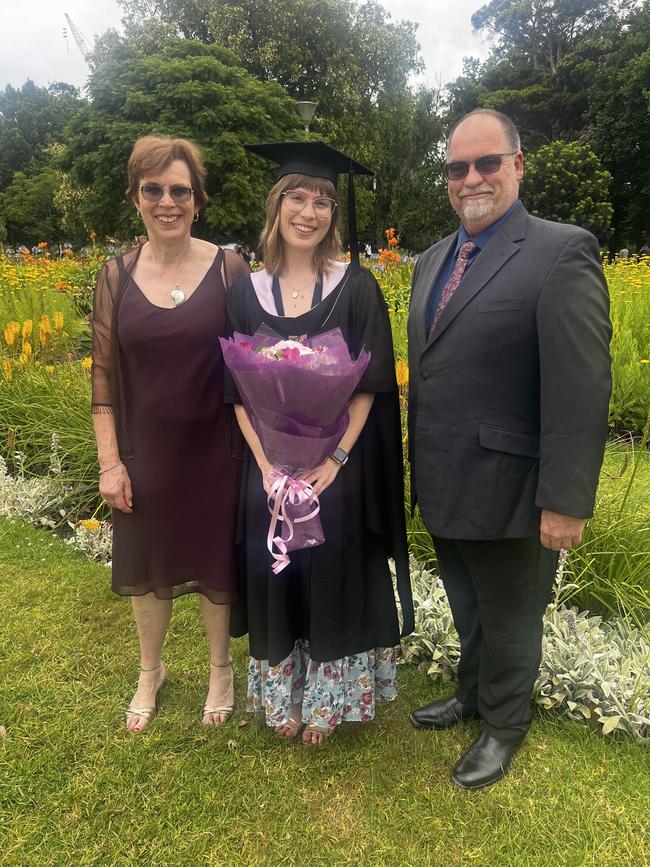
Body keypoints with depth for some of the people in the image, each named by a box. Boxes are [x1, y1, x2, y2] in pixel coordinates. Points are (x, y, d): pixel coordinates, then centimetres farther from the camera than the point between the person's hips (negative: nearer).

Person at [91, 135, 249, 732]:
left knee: (214, 562, 13)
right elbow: (104, 376, 1)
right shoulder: (117, 276, -1)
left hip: (214, 451, -2)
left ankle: (221, 668, 40)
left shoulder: (228, 268, -7)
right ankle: (150, 671, 43)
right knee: (146, 565, 17)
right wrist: (109, 462, -3)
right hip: (144, 453, 2)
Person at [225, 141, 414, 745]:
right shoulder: (246, 293, 3)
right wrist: (267, 464, -10)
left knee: (333, 579, 8)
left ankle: (329, 699, 30)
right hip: (269, 469, 2)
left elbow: (369, 383, -6)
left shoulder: (356, 288, -2)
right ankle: (281, 698, 33)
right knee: (275, 580, 12)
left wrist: (335, 457, -14)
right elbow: (239, 391, 0)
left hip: (340, 469, -2)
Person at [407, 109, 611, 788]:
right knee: (467, 612, 25)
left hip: (504, 495, -6)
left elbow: (581, 390, -19)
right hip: (441, 489, 7)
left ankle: (505, 726, 41)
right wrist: (420, 465, 13)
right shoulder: (432, 261, 10)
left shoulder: (562, 251, -13)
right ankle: (472, 695, 50)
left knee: (509, 619, 16)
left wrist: (566, 503, -20)